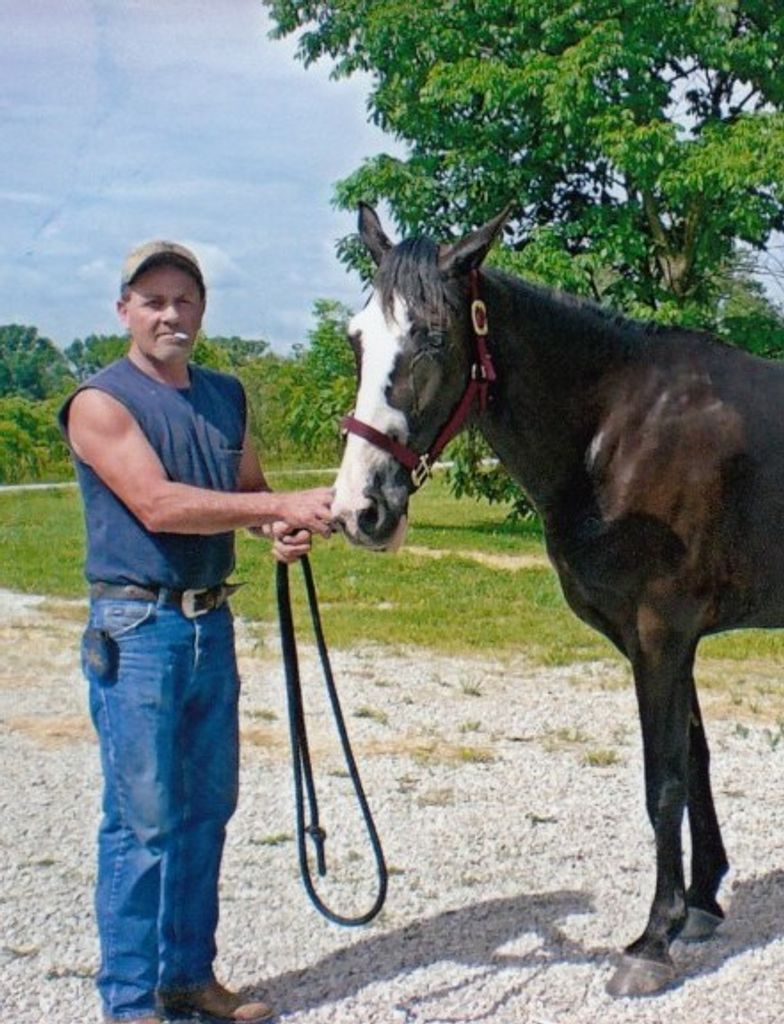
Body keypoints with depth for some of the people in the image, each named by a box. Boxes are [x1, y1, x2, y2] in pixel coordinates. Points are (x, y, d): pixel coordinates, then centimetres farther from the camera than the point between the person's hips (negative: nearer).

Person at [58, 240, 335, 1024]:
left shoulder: (227, 396, 13)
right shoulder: (101, 402, -8)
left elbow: (249, 489, 19)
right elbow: (158, 504, -19)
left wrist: (283, 530, -5)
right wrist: (280, 506, -23)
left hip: (212, 624, 7)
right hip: (136, 630, -7)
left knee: (207, 811, 13)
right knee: (143, 821, -3)